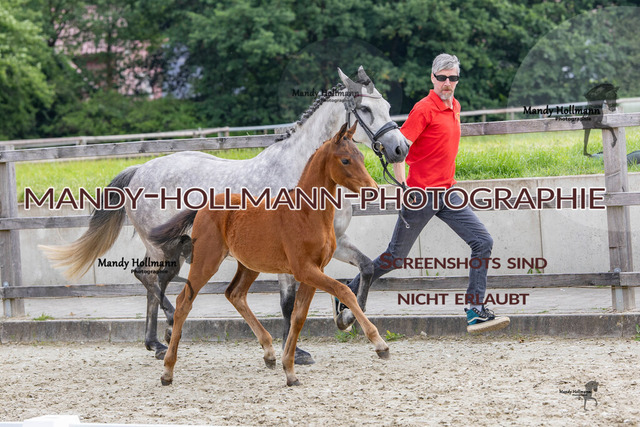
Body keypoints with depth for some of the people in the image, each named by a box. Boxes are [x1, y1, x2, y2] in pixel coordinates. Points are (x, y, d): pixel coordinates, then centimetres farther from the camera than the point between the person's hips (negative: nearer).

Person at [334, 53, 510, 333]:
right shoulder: (424, 108, -13)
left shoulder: (455, 106, 12)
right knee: (396, 256, 1)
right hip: (421, 193, -7)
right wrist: (402, 184, -24)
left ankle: (475, 311, -6)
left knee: (483, 242, -6)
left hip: (447, 193, 7)